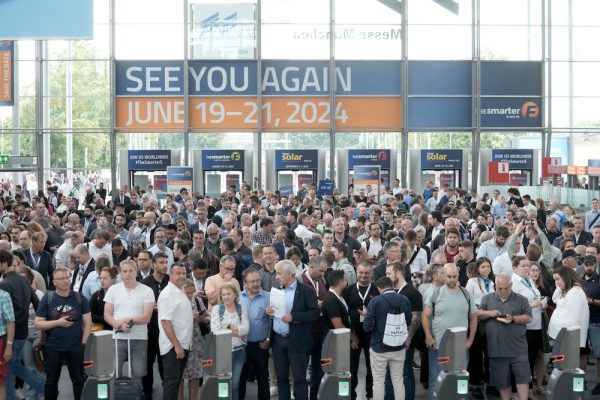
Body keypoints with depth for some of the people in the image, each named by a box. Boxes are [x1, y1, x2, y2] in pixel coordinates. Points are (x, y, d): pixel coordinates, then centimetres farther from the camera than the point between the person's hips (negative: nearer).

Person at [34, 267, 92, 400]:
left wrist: (83, 343, -7)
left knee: (79, 380, 7)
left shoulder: (80, 298, 0)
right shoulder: (47, 299, -1)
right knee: (51, 380, 11)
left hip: (75, 347, 0)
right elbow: (38, 324, -3)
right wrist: (58, 322, -15)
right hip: (53, 347, 0)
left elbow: (87, 322, 1)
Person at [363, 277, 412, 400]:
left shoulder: (375, 301, -15)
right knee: (398, 380, 13)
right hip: (399, 347, 3)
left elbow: (367, 326, -16)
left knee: (378, 381, 7)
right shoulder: (404, 300, -3)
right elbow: (409, 322, 9)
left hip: (379, 347, -3)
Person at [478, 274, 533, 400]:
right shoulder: (487, 298, 9)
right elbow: (478, 314, 7)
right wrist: (489, 313, -12)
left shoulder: (521, 300, 5)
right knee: (502, 380, 9)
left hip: (518, 348, -2)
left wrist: (513, 319, -16)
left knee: (522, 376, -4)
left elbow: (528, 318, 0)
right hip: (496, 348, 2)